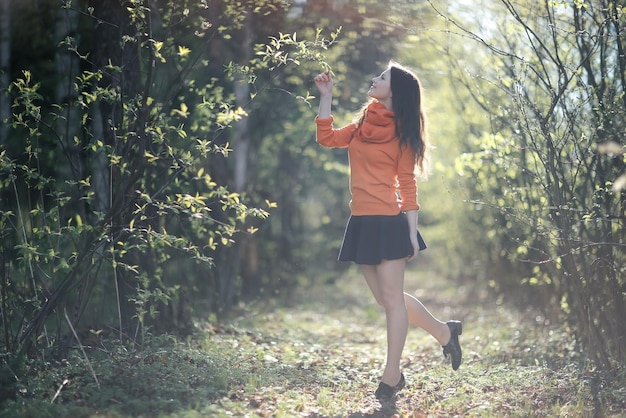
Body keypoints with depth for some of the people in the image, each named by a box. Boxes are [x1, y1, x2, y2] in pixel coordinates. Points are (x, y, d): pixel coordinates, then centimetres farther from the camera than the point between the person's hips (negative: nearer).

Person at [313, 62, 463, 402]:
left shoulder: (401, 131, -4)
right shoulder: (362, 124, 15)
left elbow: (407, 185, -5)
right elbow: (326, 138, 13)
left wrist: (412, 233, -9)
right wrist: (326, 95, 9)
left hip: (388, 223, -7)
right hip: (361, 223, 7)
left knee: (392, 298, 0)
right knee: (385, 298, 13)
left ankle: (392, 376, 9)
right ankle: (445, 332, 30)